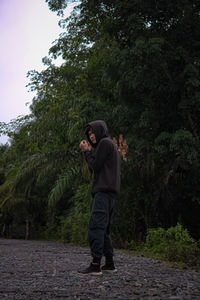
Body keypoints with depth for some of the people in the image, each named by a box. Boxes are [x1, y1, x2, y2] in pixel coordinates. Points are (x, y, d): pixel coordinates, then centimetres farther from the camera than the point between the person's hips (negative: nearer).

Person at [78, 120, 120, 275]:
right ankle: (110, 263, 14)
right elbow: (95, 169, 23)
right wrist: (88, 151, 18)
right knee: (103, 229, 12)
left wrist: (87, 151, 4)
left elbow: (95, 166, -9)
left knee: (96, 226, -15)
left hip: (104, 191, -11)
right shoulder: (112, 145, 27)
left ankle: (96, 264, -19)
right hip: (109, 193, 11)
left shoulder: (105, 142, -4)